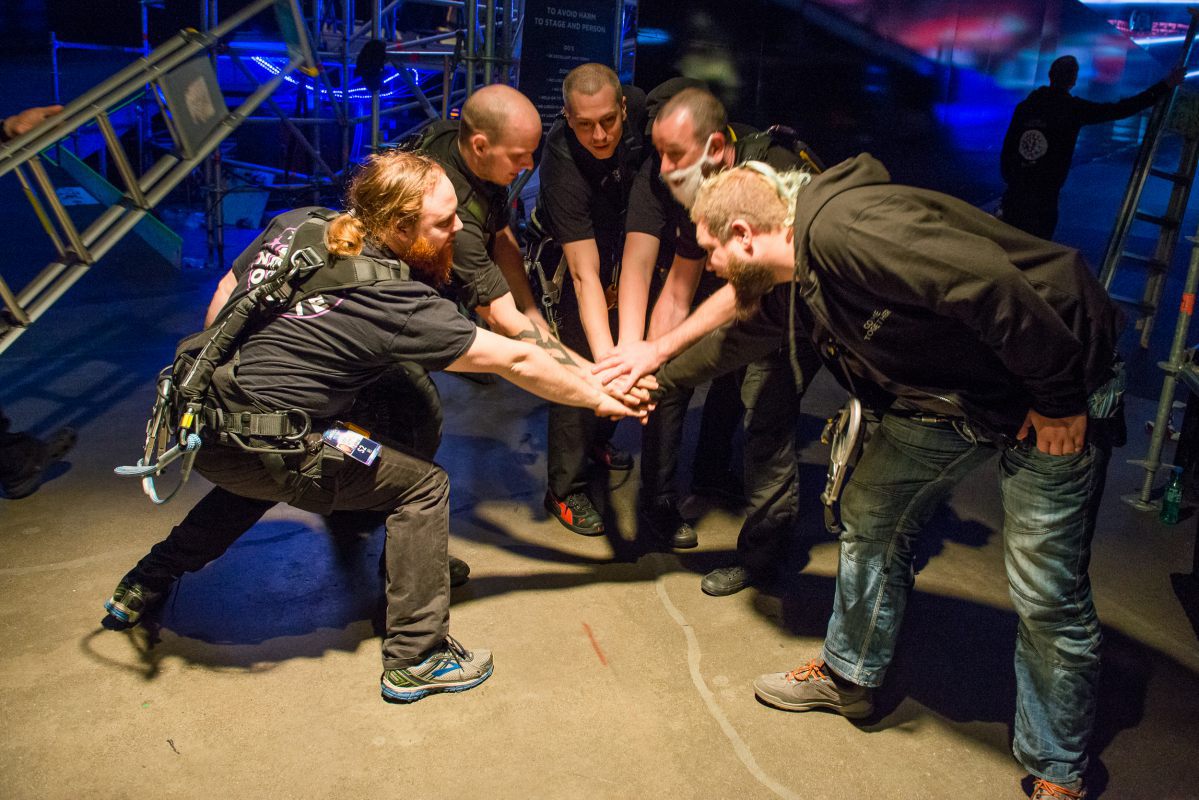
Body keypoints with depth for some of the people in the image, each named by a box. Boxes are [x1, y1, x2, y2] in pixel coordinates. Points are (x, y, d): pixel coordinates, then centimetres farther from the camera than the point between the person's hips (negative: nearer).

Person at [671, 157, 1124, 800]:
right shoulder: (789, 282, 2)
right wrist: (656, 378, 31)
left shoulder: (842, 227, -30)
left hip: (1056, 387, -9)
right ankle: (849, 677, 31)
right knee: (869, 517, 11)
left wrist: (1056, 398, -24)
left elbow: (990, 284, -35)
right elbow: (738, 338, 21)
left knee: (1045, 594, -2)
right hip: (947, 395, 9)